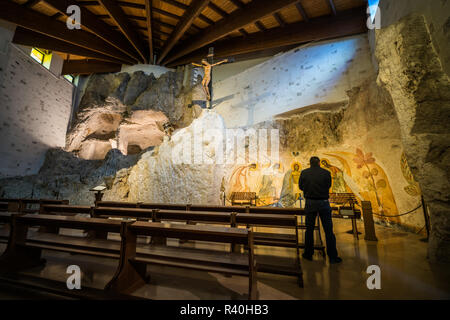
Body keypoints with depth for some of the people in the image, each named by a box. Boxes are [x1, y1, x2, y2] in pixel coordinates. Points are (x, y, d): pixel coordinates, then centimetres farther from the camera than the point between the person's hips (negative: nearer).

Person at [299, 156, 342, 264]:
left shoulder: (304, 173, -4)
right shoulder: (326, 173, -6)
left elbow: (300, 187, 6)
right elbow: (328, 186, 8)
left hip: (310, 203, 1)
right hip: (323, 203, -1)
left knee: (309, 229, 12)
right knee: (328, 230, 8)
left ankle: (308, 254, 22)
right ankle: (332, 257, 16)